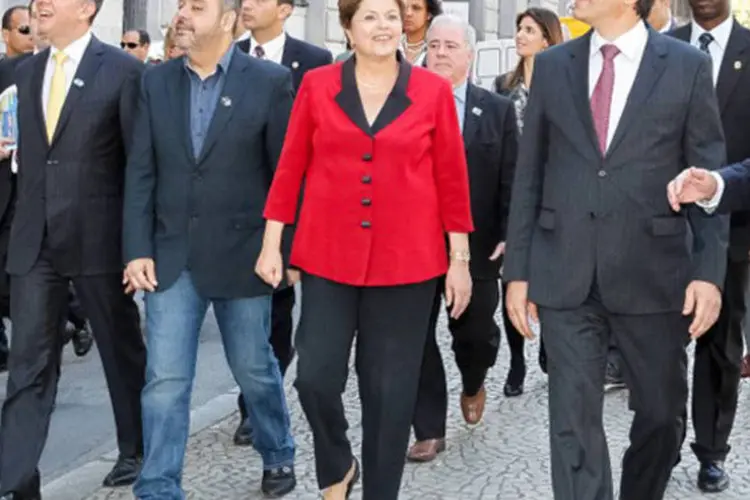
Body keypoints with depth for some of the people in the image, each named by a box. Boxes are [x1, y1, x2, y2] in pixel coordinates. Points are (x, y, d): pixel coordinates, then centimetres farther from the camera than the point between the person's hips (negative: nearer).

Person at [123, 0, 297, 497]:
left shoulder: (270, 81, -6)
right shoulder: (156, 81, 4)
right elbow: (141, 173, 3)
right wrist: (138, 250, -4)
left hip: (241, 256, -2)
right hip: (172, 256, 2)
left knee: (255, 371, 13)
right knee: (165, 381, 1)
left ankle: (279, 456, 39)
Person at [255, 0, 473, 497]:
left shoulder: (434, 91, 0)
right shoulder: (316, 85, 2)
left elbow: (452, 179, 2)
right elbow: (290, 168, 5)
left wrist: (460, 260, 2)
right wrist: (272, 245, 3)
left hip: (406, 260, 0)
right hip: (328, 257, 1)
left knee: (391, 388, 5)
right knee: (316, 377, -3)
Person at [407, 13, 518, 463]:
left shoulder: (498, 109, 5)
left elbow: (511, 180, 2)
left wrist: (508, 237, -6)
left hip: (476, 245, 1)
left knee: (477, 332, 10)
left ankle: (473, 384, 44)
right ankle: (430, 431, 15)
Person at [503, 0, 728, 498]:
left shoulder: (688, 66, -1)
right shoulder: (552, 65, 6)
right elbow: (530, 176, 7)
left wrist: (709, 270, -8)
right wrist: (518, 269, 4)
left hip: (653, 275, -1)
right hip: (565, 277, 1)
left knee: (662, 412, 14)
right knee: (574, 420, 0)